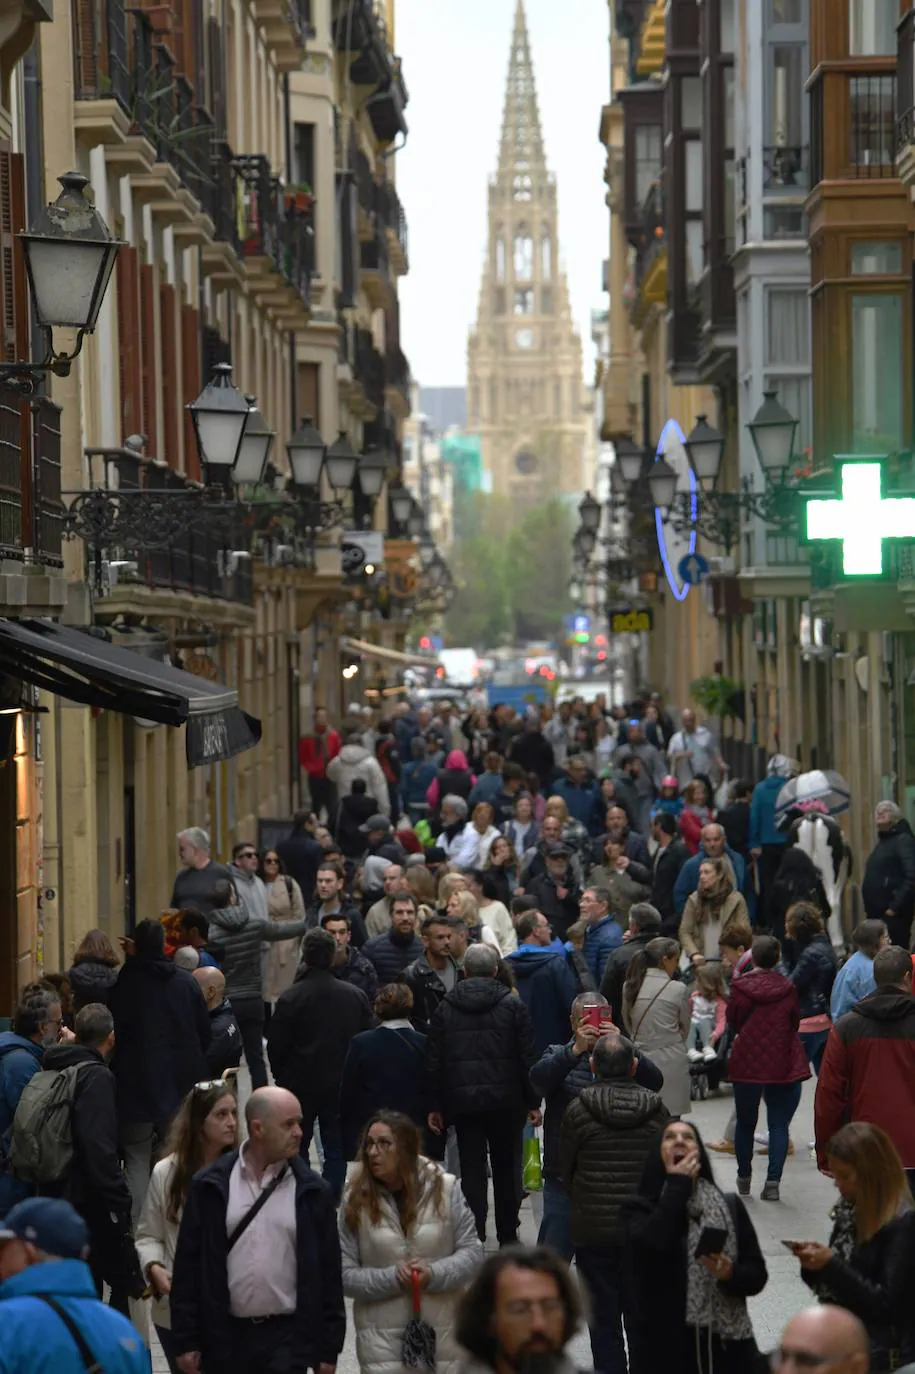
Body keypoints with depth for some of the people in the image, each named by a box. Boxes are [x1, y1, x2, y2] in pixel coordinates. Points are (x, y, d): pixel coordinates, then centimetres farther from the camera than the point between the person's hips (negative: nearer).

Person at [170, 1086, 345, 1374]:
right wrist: (185, 1340, -3)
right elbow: (188, 1266, 0)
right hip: (225, 1337, 1)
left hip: (287, 1339, -1)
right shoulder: (211, 1186, -1)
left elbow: (328, 1273, 3)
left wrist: (328, 1348, 1)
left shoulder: (312, 1193, 0)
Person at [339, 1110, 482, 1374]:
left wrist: (434, 1274, -16)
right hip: (381, 1337, -1)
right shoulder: (357, 1201, -3)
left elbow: (472, 1252, 1)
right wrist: (392, 1278, -17)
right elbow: (345, 1275, -2)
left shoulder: (444, 1188, -3)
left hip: (441, 1331, 1)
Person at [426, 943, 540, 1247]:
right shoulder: (513, 1005, -2)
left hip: (462, 1100, 1)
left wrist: (434, 1105, 9)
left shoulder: (446, 1008, 3)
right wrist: (533, 1102, 2)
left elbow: (434, 1060, 4)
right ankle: (508, 1237, 19)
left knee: (471, 1169, 3)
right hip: (505, 1101, -1)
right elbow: (527, 1057, -4)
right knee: (506, 1168, 12)